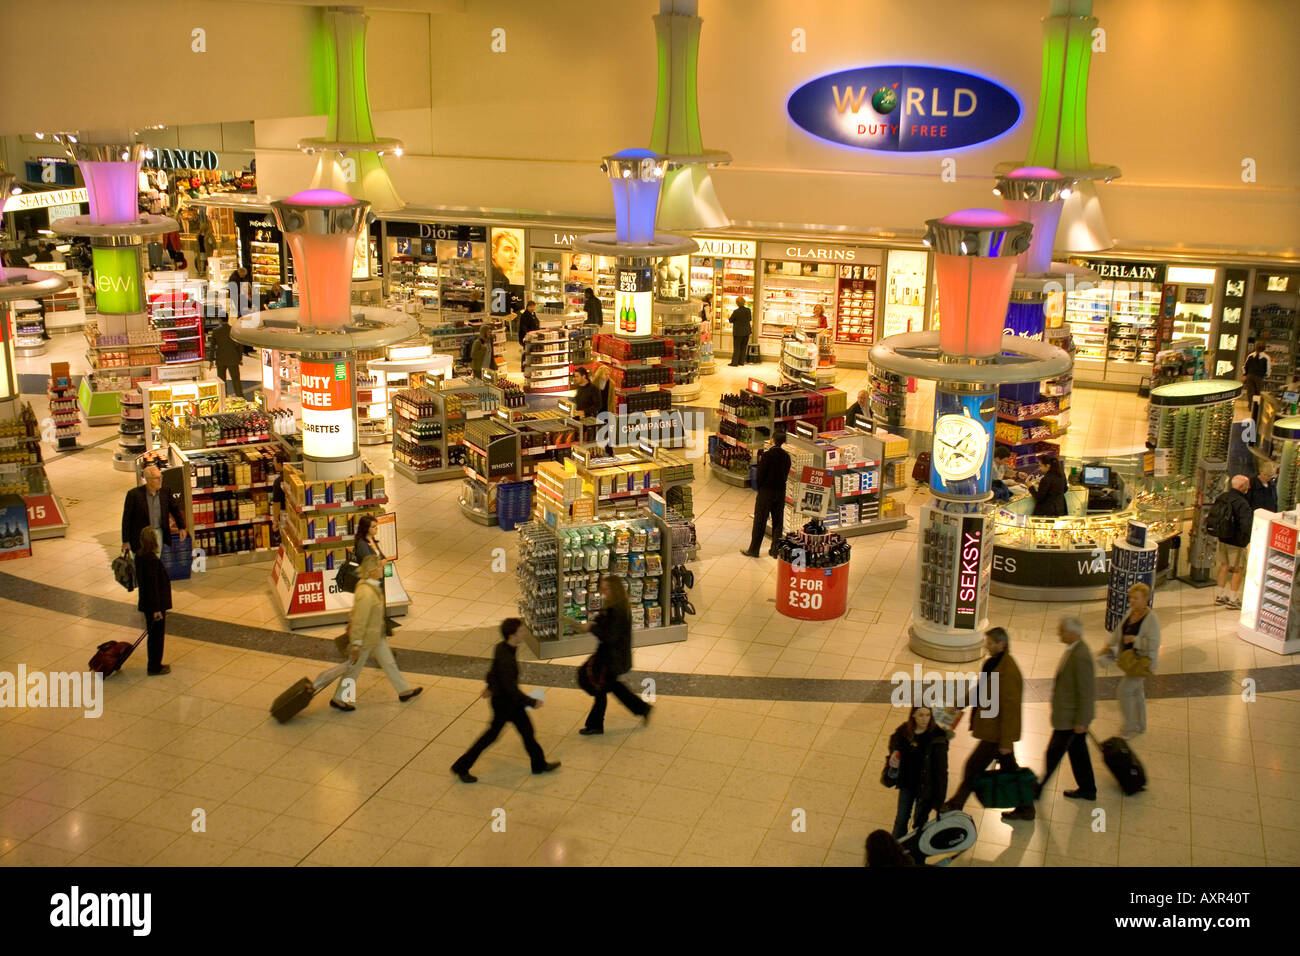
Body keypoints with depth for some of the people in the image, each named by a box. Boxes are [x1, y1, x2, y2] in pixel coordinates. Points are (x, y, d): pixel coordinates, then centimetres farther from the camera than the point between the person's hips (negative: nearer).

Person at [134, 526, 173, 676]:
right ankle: (155, 667, 14)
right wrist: (157, 609, -19)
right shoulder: (152, 559, -25)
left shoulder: (140, 555, 3)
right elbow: (153, 585, -23)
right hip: (155, 604, -9)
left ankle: (154, 665, 30)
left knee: (153, 635, 19)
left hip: (147, 603, 9)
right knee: (157, 635, 4)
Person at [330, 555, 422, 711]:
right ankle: (338, 699, 28)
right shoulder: (366, 593, -32)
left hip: (376, 635, 9)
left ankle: (404, 690, 33)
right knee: (354, 669, 9)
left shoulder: (372, 586, -1)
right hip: (365, 638, -9)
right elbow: (359, 621, -28)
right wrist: (356, 645, -23)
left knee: (389, 662, 19)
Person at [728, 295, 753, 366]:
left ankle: (734, 362, 1)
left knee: (736, 347, 2)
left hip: (738, 332, -4)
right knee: (743, 347, 13)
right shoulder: (748, 310, -5)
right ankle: (741, 361, 16)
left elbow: (731, 320, -7)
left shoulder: (736, 311, -18)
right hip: (746, 331, 4)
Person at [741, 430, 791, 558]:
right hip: (781, 492, 5)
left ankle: (754, 550, 9)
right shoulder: (786, 456, 1)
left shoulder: (767, 455, -16)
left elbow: (760, 475, -12)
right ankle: (775, 550, 16)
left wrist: (758, 489, 1)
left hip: (766, 491, -5)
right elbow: (786, 475, 5)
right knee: (778, 522, 12)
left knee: (759, 522, 3)